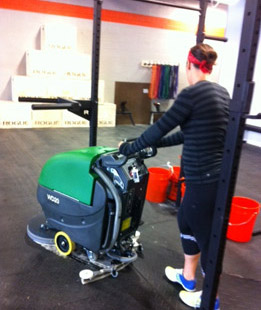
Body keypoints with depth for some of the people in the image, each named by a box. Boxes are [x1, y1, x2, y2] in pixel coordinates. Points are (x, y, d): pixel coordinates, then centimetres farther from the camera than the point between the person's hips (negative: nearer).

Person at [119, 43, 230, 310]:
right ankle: (188, 276, 43)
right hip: (217, 174, 9)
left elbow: (161, 127, -12)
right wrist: (157, 144, 20)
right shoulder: (221, 92, 11)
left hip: (203, 178, -9)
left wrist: (131, 148, 2)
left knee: (205, 236, 9)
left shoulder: (192, 93, -17)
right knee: (186, 220, 24)